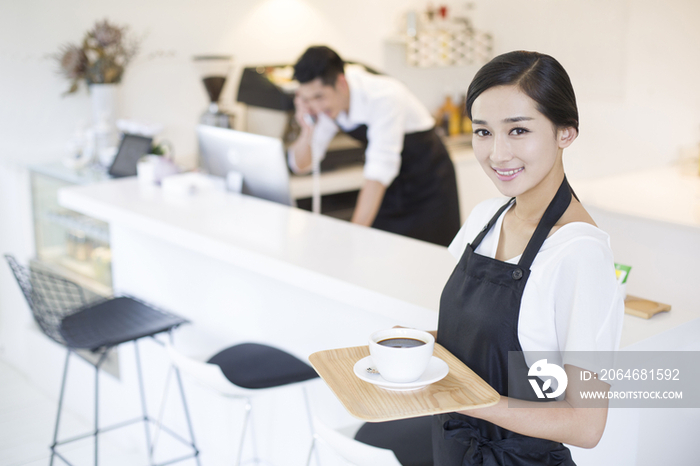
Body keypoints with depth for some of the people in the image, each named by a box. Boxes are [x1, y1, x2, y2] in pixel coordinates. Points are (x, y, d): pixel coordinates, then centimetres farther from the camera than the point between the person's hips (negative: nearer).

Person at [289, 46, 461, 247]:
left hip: (427, 184, -5)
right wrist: (308, 130, -24)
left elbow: (379, 172, -36)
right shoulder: (323, 102, -10)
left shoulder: (384, 97, -31)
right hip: (388, 187, 6)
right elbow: (300, 165, -4)